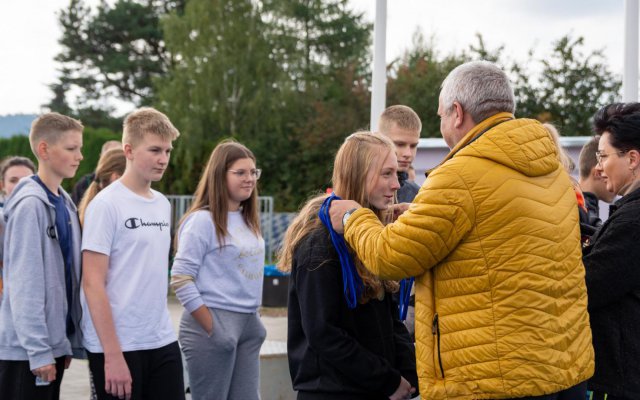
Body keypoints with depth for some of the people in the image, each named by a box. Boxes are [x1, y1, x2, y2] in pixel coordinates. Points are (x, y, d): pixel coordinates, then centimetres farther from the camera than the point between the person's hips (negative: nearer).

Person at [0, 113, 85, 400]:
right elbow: (24, 283, -18)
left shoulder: (65, 203, 10)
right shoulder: (30, 204, -15)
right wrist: (39, 349, -19)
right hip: (25, 349, -8)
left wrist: (70, 341, 12)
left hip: (54, 343, 8)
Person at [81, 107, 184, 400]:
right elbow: (93, 284, -14)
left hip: (163, 342, 6)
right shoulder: (106, 205, -10)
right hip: (119, 346, -6)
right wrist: (113, 355, -18)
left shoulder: (163, 204, 11)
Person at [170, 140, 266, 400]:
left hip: (248, 324, 7)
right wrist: (211, 328, -15)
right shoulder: (202, 220, -10)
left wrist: (252, 320, 10)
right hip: (212, 323, -7)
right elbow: (181, 280, -14)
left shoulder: (248, 220, 12)